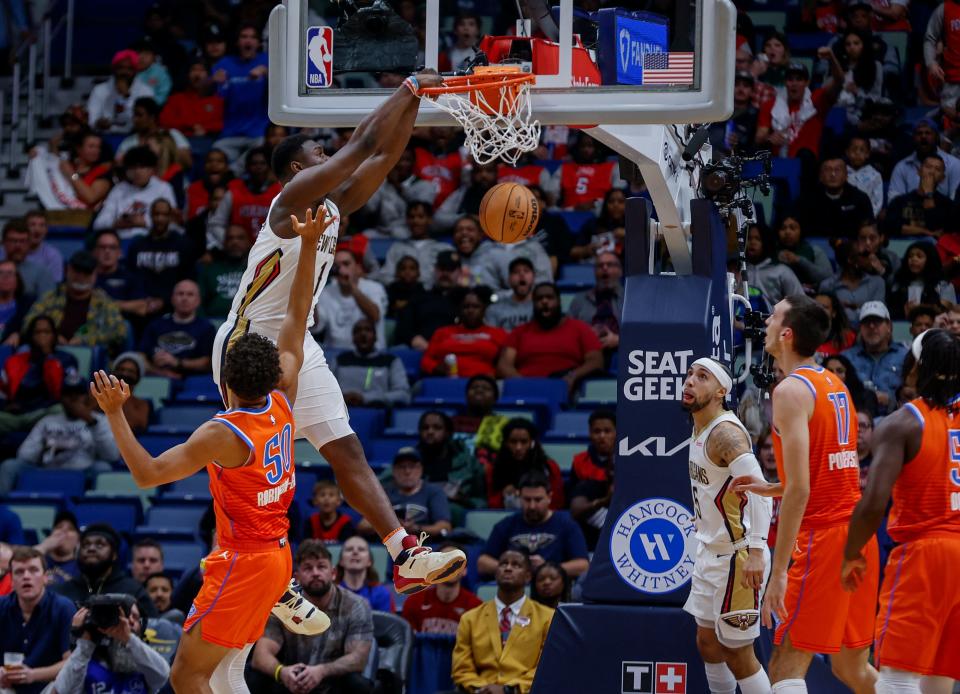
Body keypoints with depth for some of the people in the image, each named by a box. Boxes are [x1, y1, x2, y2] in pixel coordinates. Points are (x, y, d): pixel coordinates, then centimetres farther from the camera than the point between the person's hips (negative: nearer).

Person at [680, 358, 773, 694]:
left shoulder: (726, 433, -20)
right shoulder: (699, 430, 10)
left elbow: (759, 490, -31)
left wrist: (755, 551, -38)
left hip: (737, 557, -10)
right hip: (710, 552, 10)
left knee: (737, 652, -5)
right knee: (708, 642, 17)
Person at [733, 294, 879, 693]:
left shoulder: (791, 391, -12)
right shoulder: (835, 386, 16)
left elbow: (800, 490, -19)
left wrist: (779, 572, -20)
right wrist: (770, 489, 25)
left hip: (823, 539, -9)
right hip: (858, 536, 9)